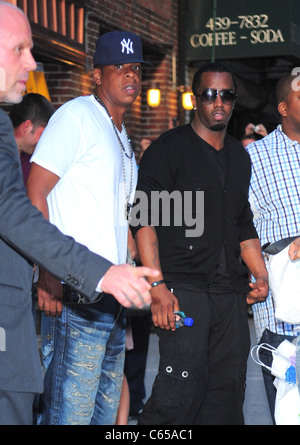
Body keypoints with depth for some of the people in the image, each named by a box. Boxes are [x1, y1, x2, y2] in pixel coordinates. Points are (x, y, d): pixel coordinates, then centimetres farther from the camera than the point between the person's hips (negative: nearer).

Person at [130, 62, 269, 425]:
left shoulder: (240, 157, 19)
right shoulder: (169, 148, -2)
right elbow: (144, 221, -9)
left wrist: (261, 276, 14)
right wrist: (157, 286, -19)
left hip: (230, 292, 7)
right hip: (183, 288, -6)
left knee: (228, 389, 6)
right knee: (183, 387, -16)